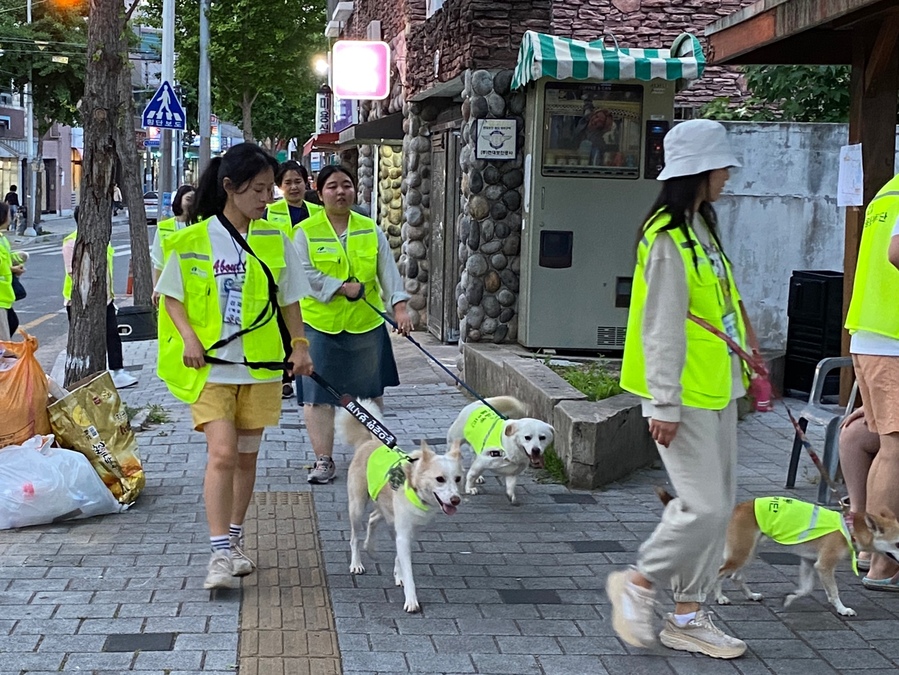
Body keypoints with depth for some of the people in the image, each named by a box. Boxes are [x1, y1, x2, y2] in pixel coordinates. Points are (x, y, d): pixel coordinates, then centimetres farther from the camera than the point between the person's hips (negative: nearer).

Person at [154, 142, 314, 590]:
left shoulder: (275, 241, 5)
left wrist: (300, 343, 2)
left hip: (261, 366, 3)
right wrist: (189, 336, -12)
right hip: (210, 365, -3)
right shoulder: (194, 240, -4)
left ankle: (234, 540, 27)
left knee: (247, 455, 11)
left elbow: (289, 300, 13)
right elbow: (171, 295, 2)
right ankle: (220, 554, -10)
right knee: (222, 453, -13)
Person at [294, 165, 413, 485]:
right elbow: (305, 274, -11)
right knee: (318, 393, -1)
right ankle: (323, 459, 9)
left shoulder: (370, 230, 6)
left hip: (366, 324, 2)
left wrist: (400, 306, -15)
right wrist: (343, 288, -19)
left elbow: (388, 270, -2)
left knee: (370, 392, 12)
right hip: (320, 325, -2)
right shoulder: (306, 232, -1)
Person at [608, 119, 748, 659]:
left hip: (716, 390, 10)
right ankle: (638, 584, 11)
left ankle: (689, 617, 18)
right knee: (705, 505, -10)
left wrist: (738, 373, 21)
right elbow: (662, 327, -19)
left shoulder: (701, 227, 14)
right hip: (685, 395, -10)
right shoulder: (669, 237, -16)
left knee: (719, 503, 10)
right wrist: (664, 403, -20)